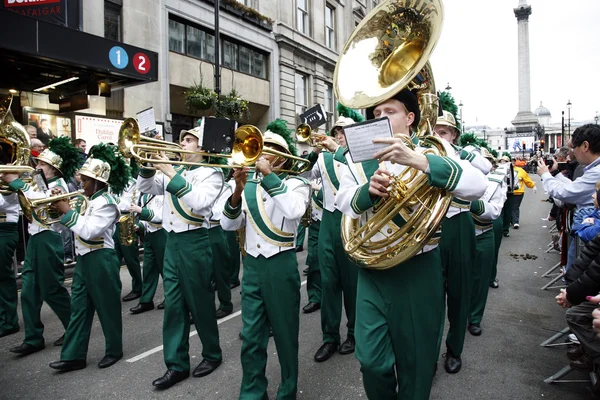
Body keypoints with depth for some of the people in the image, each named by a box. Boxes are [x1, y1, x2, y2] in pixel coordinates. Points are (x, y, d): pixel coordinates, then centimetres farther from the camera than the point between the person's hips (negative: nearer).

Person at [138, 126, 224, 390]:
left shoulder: (212, 173, -6)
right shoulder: (174, 171, 14)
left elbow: (198, 202, -22)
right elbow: (144, 187, 16)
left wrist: (172, 174, -22)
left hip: (195, 242, -6)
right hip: (171, 242, 7)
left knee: (200, 304, 6)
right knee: (173, 305, 8)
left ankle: (212, 354, 27)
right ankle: (177, 364, 19)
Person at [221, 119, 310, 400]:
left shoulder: (295, 184, -4)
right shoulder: (248, 186, 8)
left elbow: (295, 211, -27)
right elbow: (228, 225, 1)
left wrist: (268, 174, -22)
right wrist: (238, 191, -15)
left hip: (281, 265, -4)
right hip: (252, 265, 4)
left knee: (285, 334, 10)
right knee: (251, 337, 9)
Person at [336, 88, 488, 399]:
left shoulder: (431, 152, -4)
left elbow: (478, 186, -21)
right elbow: (343, 202, -1)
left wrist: (418, 160, -33)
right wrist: (368, 190, -23)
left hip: (417, 270, -2)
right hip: (372, 269, 2)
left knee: (415, 361, 13)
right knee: (371, 361, 4)